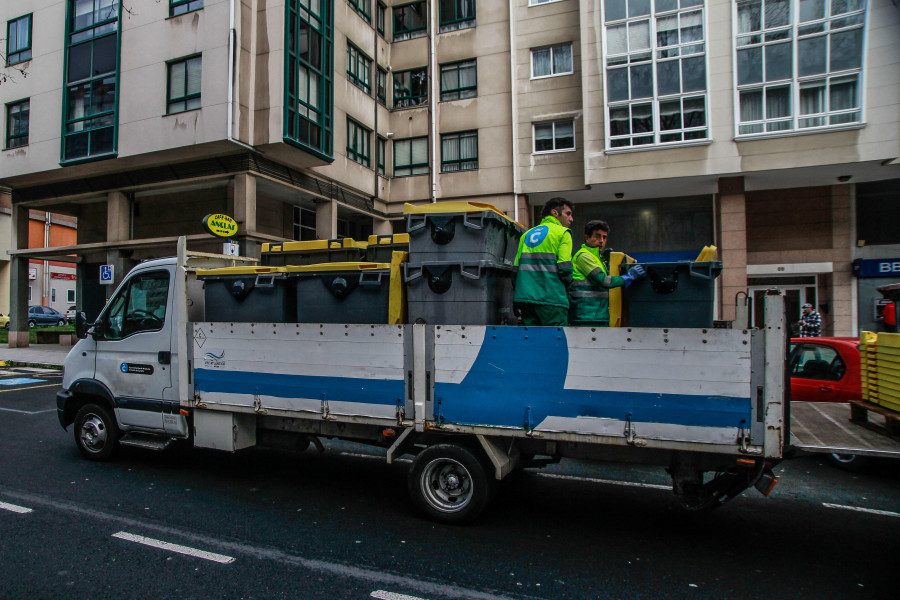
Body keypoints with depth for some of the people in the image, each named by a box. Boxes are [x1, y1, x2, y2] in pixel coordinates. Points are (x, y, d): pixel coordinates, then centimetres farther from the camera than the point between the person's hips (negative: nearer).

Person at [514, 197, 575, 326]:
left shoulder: (527, 234, 20)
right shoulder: (562, 233, 3)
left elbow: (516, 268, 15)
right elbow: (565, 268, -8)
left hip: (525, 296, 6)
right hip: (551, 300, -6)